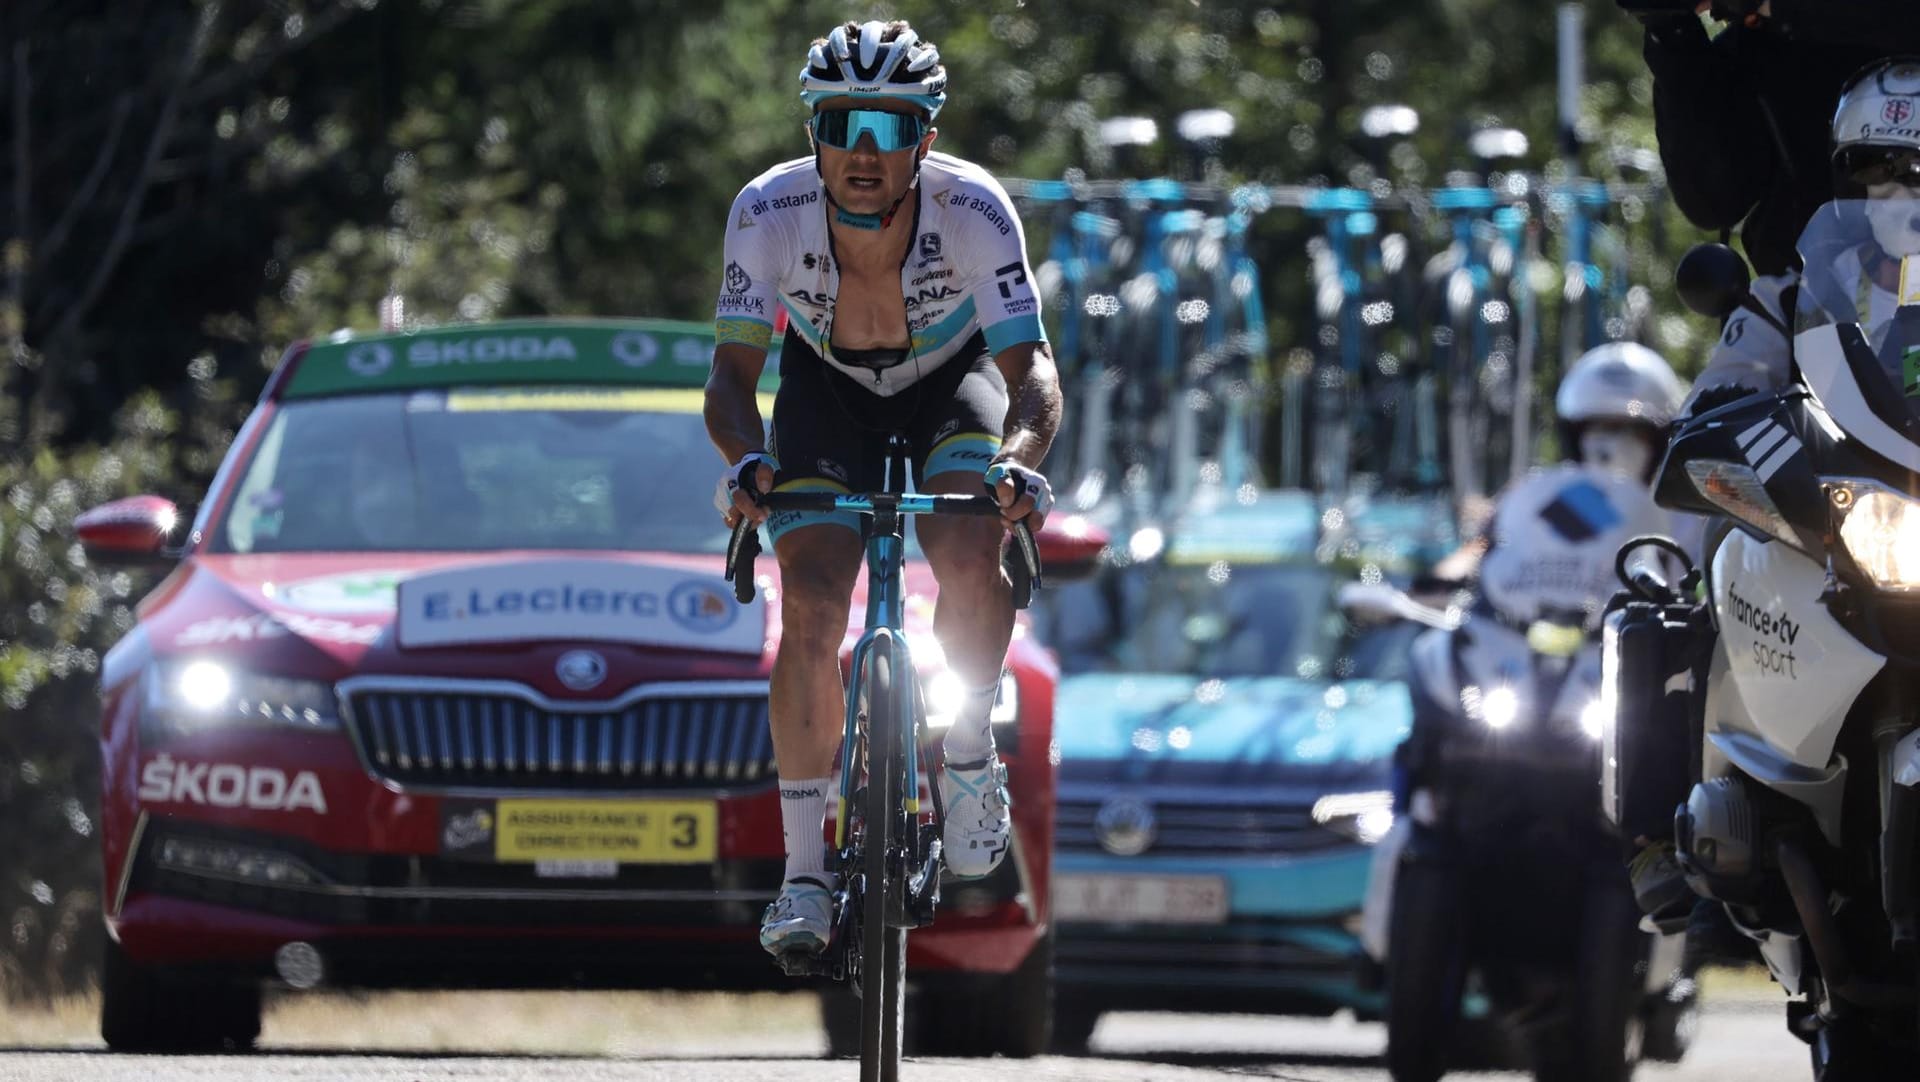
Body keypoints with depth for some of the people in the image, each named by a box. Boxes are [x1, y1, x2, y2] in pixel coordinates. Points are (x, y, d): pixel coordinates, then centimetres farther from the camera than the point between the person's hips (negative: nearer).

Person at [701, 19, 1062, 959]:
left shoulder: (973, 211, -33)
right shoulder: (770, 213, -30)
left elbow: (1030, 367, -36)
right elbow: (733, 369, -26)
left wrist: (1021, 459, -57)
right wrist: (746, 458, -48)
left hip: (952, 381, -1)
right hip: (826, 391, 1)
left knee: (969, 561, -27)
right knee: (811, 609, -17)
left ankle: (968, 755, 2)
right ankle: (804, 875, -8)